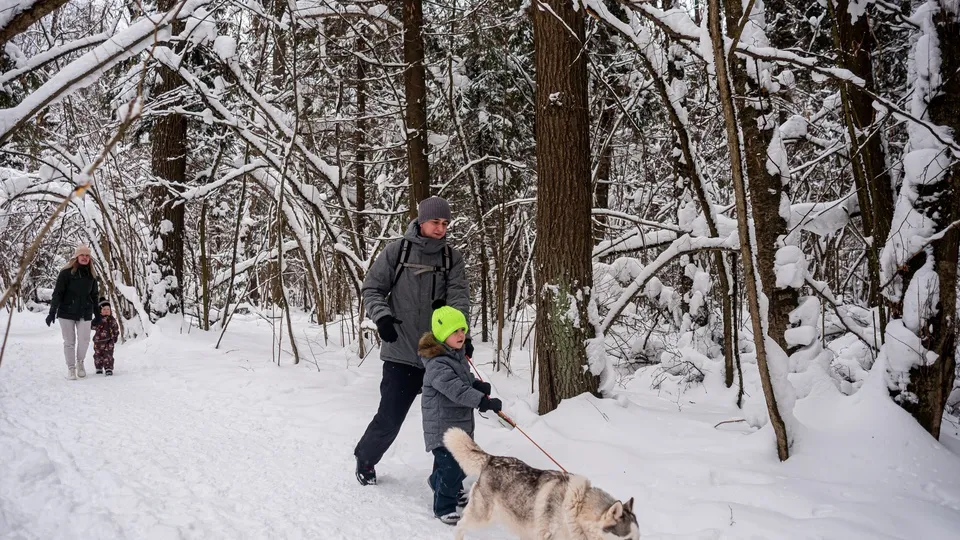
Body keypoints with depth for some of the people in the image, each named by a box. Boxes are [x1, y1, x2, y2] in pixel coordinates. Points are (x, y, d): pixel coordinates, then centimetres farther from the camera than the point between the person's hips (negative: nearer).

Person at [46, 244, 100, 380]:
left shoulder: (91, 274, 7)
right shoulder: (67, 272, -7)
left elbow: (94, 295, 14)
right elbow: (57, 293, -9)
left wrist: (97, 314, 15)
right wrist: (52, 312, -14)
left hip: (85, 313, 3)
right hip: (67, 312, -3)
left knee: (84, 340, -3)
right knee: (69, 341, 3)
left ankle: (80, 362, 22)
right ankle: (71, 368, 15)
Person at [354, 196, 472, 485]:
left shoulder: (452, 257, 4)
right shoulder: (396, 251, -2)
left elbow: (458, 296, -6)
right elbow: (372, 288, 3)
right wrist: (382, 316, -15)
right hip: (402, 353, -2)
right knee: (389, 418, 3)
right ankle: (365, 459, 31)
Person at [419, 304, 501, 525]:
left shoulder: (458, 355, 7)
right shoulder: (437, 364, -25)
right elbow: (455, 389, -33)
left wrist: (478, 385, 0)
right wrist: (483, 401, -38)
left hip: (461, 422, 9)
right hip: (442, 426, -9)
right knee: (450, 466, -11)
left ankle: (453, 490, 46)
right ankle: (444, 508, 5)